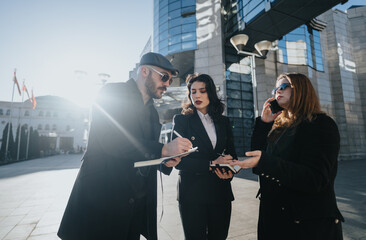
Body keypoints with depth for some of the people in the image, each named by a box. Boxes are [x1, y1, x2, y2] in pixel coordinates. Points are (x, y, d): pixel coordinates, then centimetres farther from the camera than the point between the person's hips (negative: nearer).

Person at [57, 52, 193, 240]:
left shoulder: (152, 113, 13)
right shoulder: (112, 93, -8)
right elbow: (109, 141, -22)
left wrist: (164, 161, -6)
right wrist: (163, 149, -24)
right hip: (101, 198, -6)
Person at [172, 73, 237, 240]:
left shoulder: (223, 121, 8)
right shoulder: (181, 120, -4)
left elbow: (231, 154, 11)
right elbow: (179, 160, -11)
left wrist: (229, 171, -11)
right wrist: (211, 164, -20)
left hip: (221, 192, 4)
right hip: (192, 193, -3)